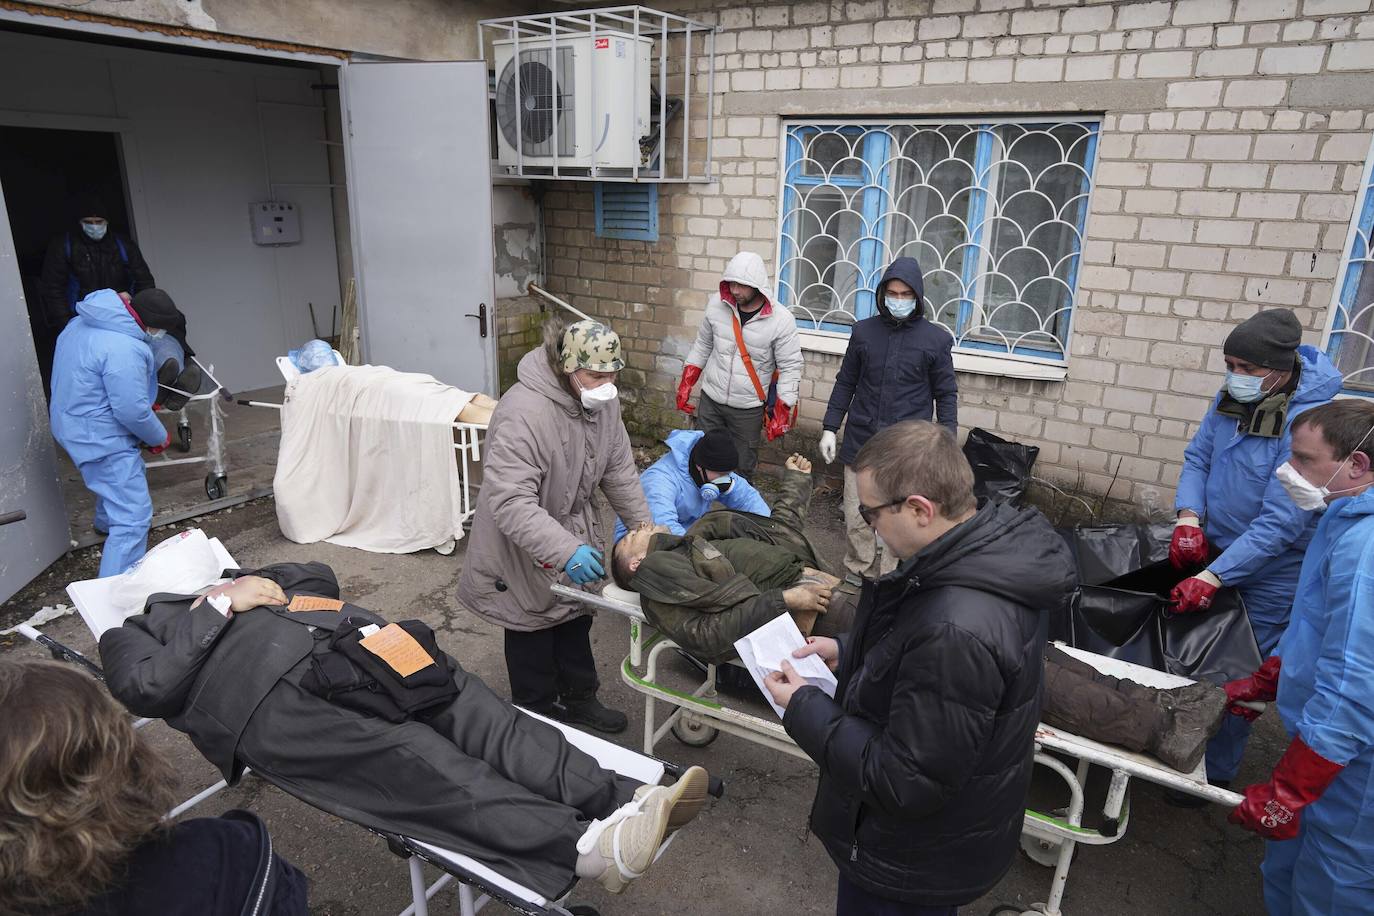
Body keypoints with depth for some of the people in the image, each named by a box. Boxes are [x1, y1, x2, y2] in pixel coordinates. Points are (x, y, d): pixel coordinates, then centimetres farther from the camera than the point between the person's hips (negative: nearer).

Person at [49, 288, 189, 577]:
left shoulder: (82, 323, 2)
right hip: (101, 438, -11)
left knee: (116, 480, 37)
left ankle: (106, 524, 65)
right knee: (133, 516, -10)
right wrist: (160, 437, -6)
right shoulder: (123, 350, -29)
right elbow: (132, 411, -26)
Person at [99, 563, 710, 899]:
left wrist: (266, 589, 15)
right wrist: (221, 606, 3)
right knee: (420, 768, -27)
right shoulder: (129, 637, 23)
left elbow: (320, 575, 33)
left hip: (346, 637, 6)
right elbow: (153, 686, 2)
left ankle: (623, 800, -30)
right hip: (278, 693, -5)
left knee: (480, 715, -17)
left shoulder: (230, 579, 37)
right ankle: (585, 846, -41)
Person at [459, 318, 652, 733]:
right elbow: (510, 504, -38)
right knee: (534, 637, 9)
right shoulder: (522, 413, -34)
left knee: (576, 620, 23)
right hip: (524, 547, -7)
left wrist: (644, 525, -2)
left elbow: (619, 470, 2)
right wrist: (565, 551, -45)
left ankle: (578, 699, 43)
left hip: (575, 534, 8)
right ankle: (540, 719, 30)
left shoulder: (601, 400, -8)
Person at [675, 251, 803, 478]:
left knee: (742, 468, 8)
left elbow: (790, 367, -11)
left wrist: (782, 412, -15)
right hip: (710, 400, 3)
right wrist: (685, 385, 8)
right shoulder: (717, 305, -5)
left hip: (748, 409, -3)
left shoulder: (781, 320, -16)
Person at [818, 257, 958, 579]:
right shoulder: (863, 331, 5)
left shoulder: (936, 339, 0)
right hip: (861, 441, 2)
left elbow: (946, 394, 5)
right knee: (856, 519, 6)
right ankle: (859, 573, 25)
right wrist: (830, 428, 8)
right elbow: (845, 383, 12)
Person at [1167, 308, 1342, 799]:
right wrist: (1189, 517, -12)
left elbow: (1280, 523, -28)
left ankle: (1215, 772, 22)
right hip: (1216, 550, 7)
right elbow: (1198, 455, 5)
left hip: (1269, 571, -7)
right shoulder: (1233, 396, -5)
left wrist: (1213, 577, -30)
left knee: (1237, 675, 4)